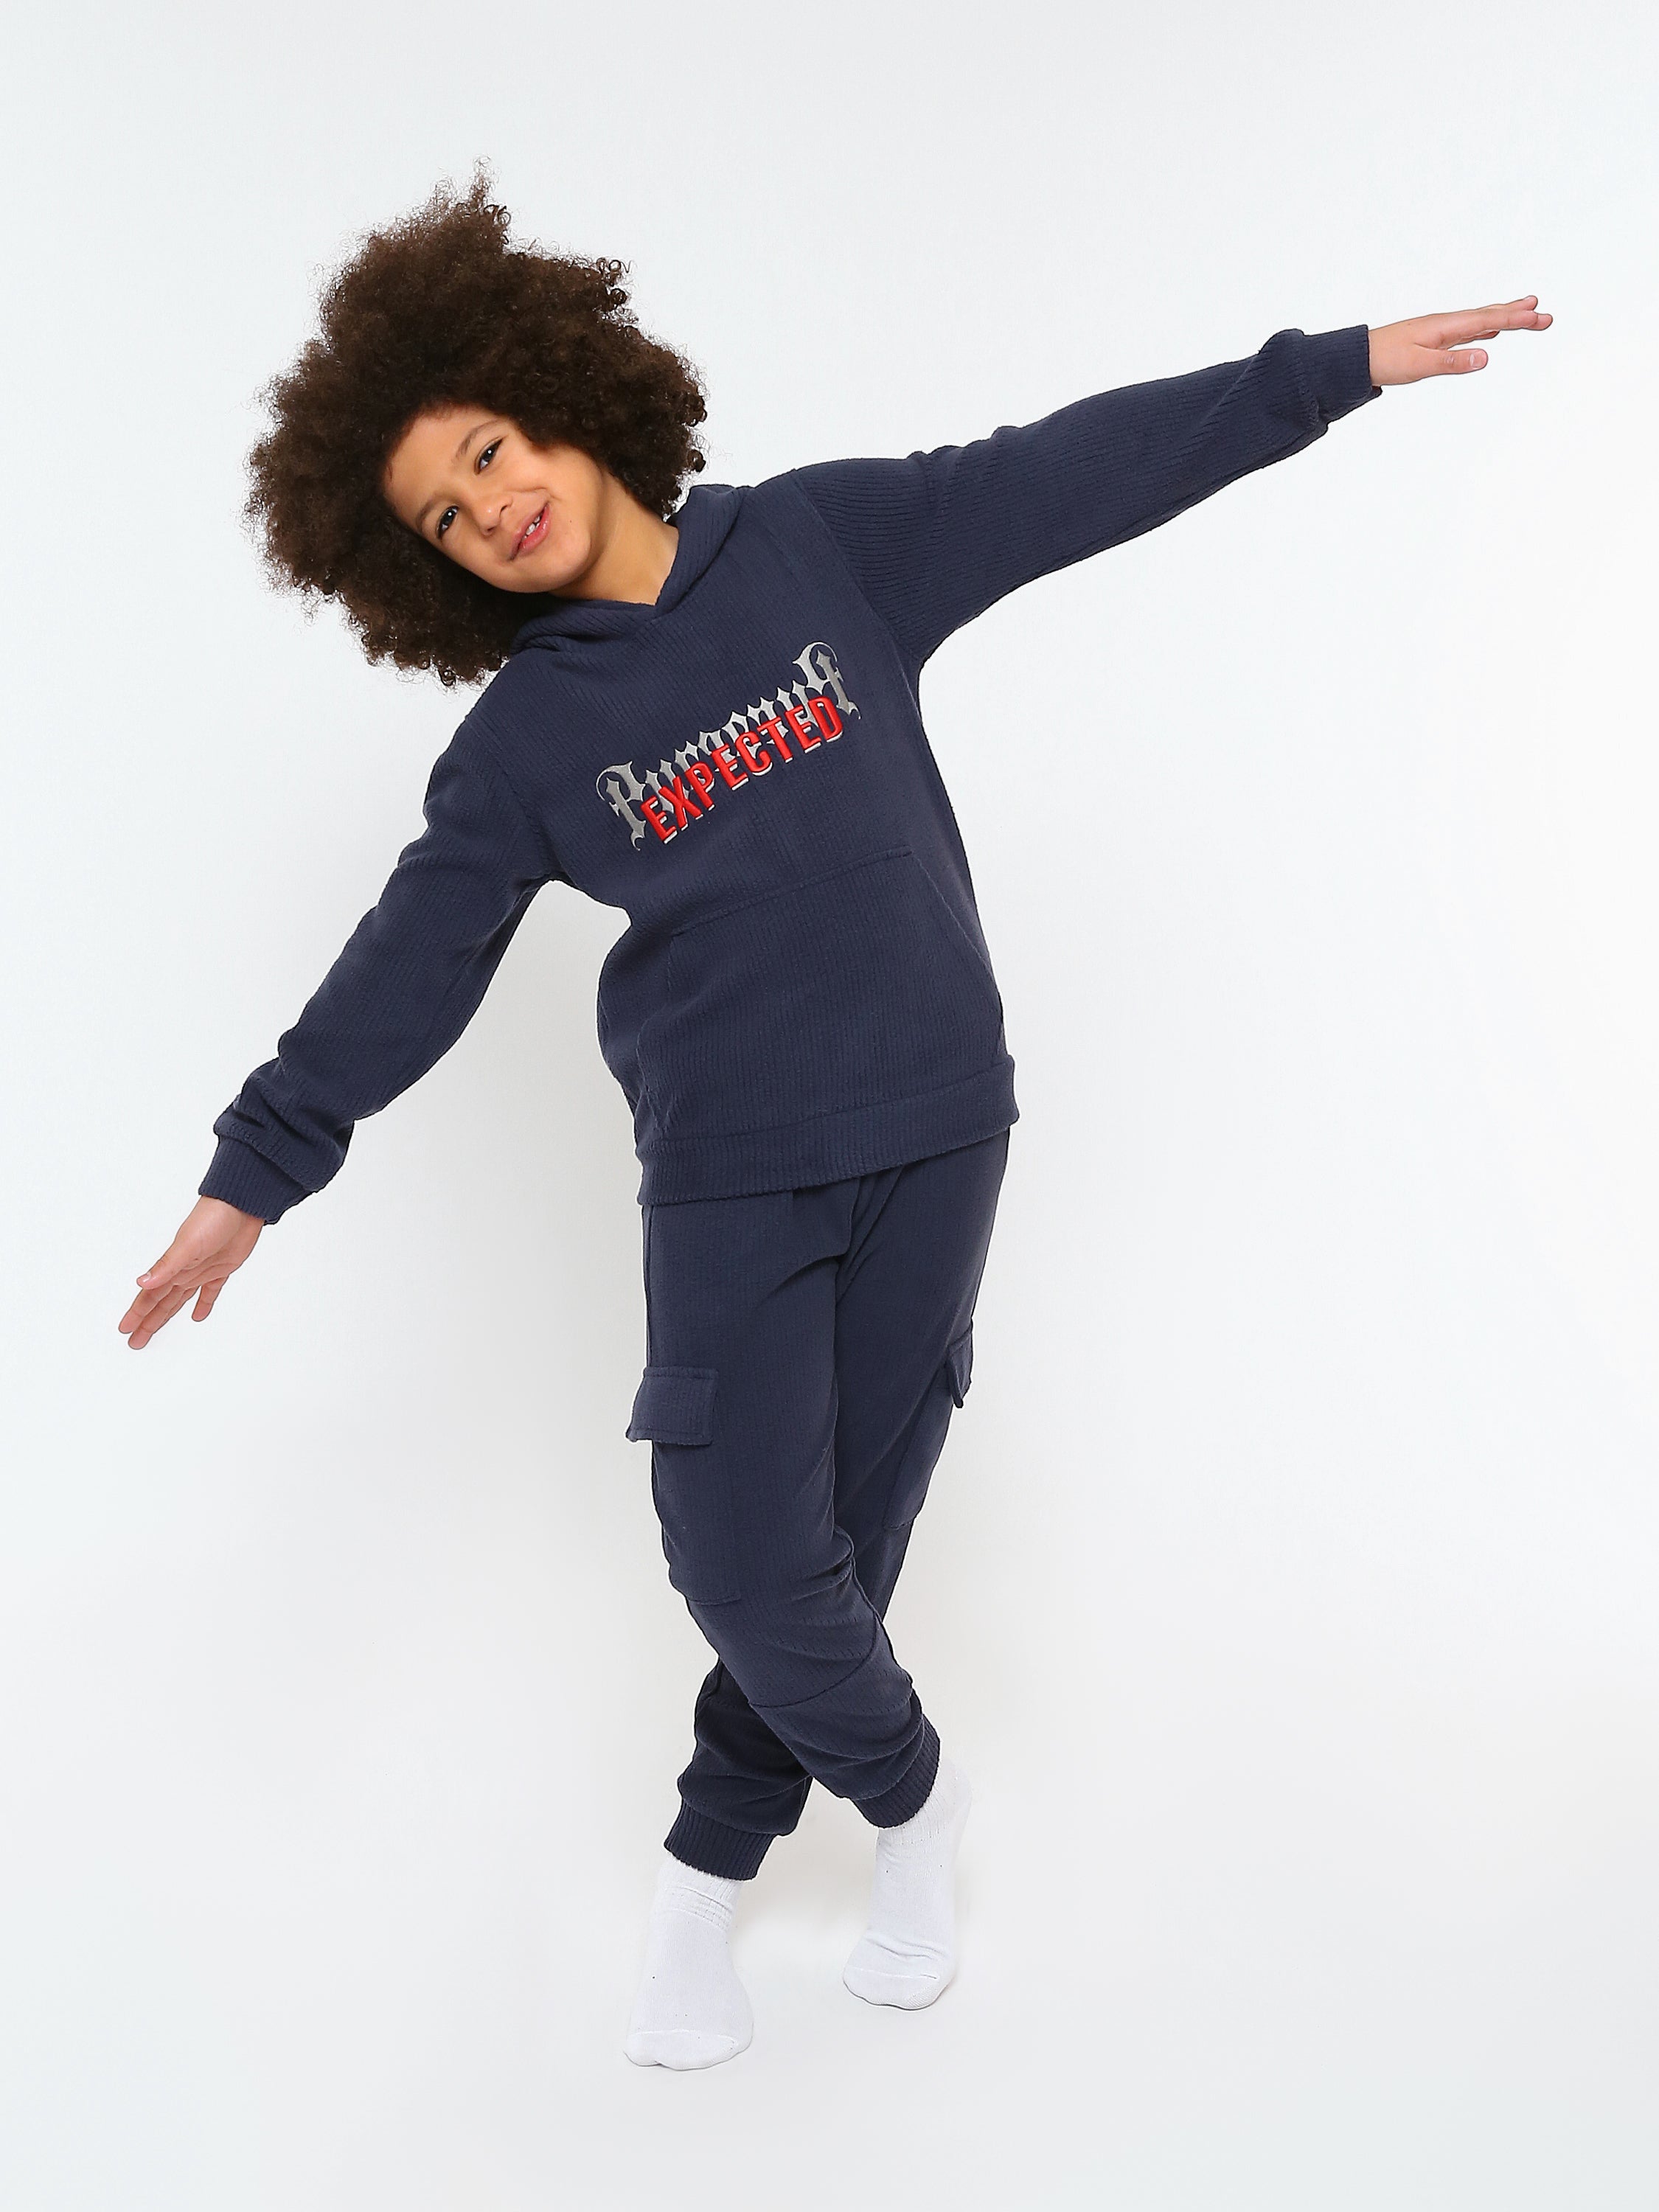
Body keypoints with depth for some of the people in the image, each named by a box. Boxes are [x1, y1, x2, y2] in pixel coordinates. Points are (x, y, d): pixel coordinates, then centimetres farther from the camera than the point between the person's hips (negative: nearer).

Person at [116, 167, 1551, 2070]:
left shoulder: (823, 542, 1)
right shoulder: (523, 741, -2)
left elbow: (1079, 474, 3)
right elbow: (403, 972, 0)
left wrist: (1336, 366, 4)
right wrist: (256, 1172, -3)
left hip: (932, 1130, 1)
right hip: (725, 1177, -1)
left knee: (853, 1522, 6)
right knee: (748, 1560, -6)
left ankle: (708, 1867, 28)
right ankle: (909, 1797, 25)